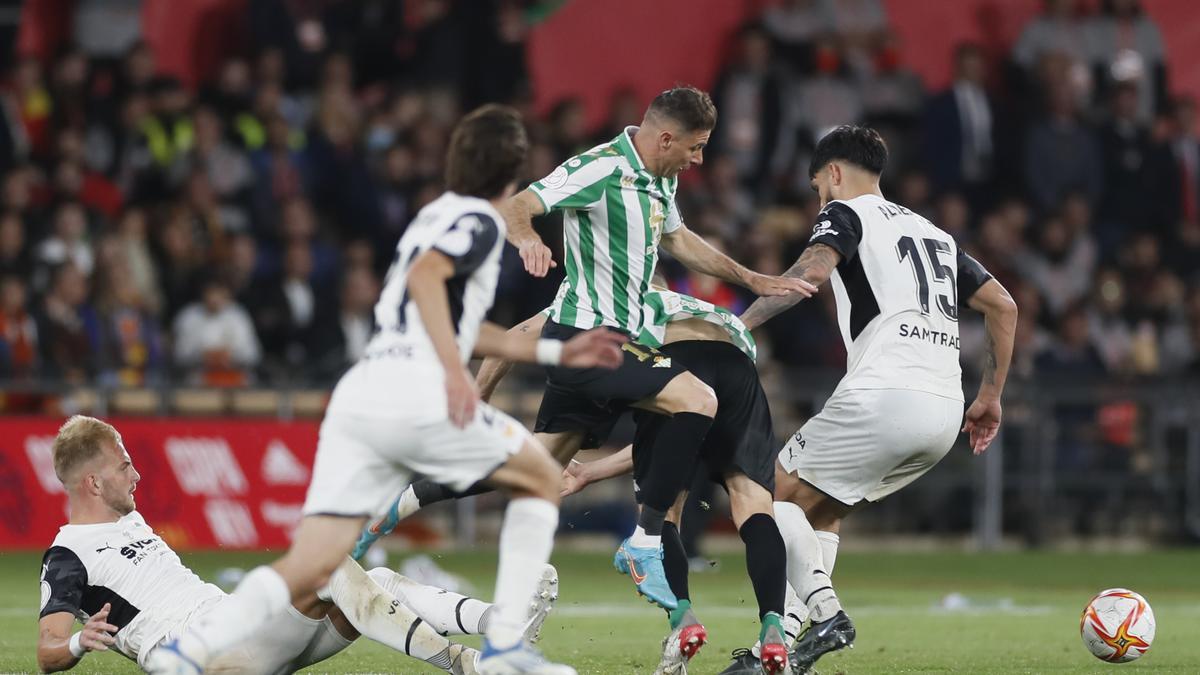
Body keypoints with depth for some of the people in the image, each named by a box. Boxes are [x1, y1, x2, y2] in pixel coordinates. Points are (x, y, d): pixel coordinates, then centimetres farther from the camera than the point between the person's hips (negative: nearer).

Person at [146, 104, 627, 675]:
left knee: (311, 568, -1)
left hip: (357, 393, 7)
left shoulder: (437, 216, 30)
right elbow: (424, 276, -17)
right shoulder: (480, 221, 3)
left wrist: (554, 352, 42)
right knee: (541, 479, 14)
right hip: (415, 392, -7)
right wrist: (455, 371, -21)